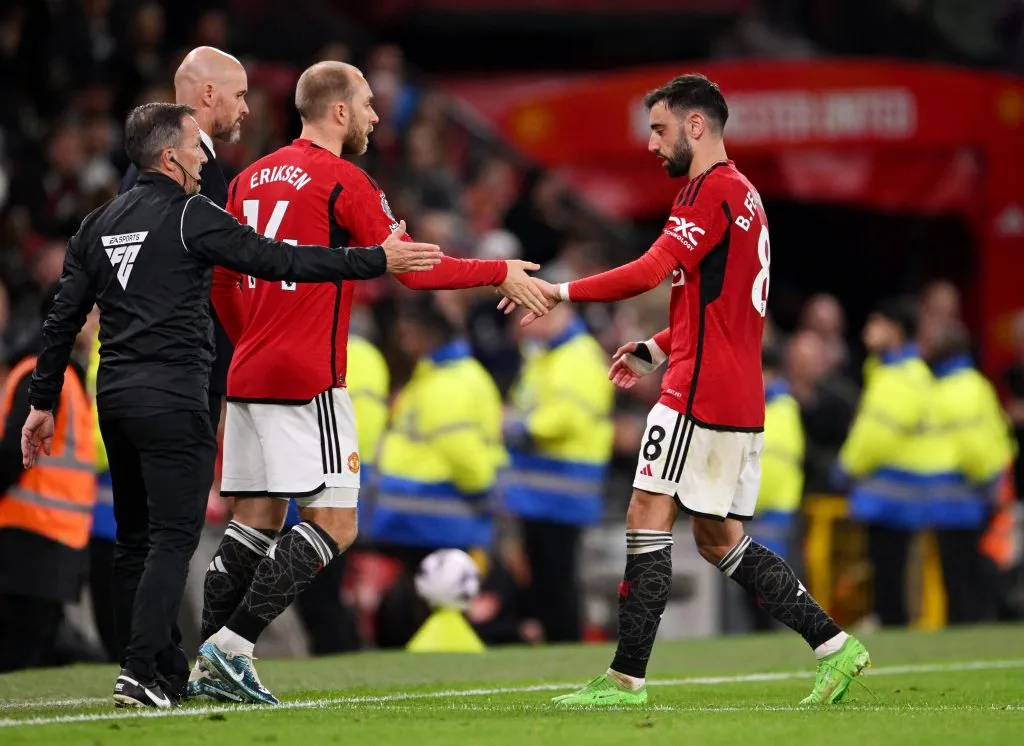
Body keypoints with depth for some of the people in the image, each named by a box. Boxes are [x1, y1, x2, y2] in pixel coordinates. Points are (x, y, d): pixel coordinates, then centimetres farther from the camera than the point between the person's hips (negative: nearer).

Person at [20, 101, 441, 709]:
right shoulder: (189, 215, -7)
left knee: (136, 539, 13)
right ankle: (141, 671, -18)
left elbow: (63, 319, 15)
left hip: (115, 397, 8)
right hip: (172, 398, -8)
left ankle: (167, 669, 19)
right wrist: (377, 261, -9)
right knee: (173, 539, -8)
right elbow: (280, 261, -13)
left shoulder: (101, 224, 14)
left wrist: (44, 402, 21)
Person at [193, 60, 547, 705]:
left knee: (256, 520, 11)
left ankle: (210, 665, 5)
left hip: (248, 376, 8)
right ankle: (232, 646, -13)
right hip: (308, 382, -8)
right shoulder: (344, 182, -8)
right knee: (334, 525, -4)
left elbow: (221, 281, 19)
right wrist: (502, 274, -1)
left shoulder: (252, 179, 14)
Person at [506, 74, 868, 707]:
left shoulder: (714, 190, -11)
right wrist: (656, 350, 20)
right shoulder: (743, 193, 21)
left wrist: (562, 292, -19)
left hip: (700, 392, -10)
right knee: (721, 540, 13)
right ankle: (836, 646, 9)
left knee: (648, 520, -8)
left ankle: (627, 679, -10)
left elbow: (653, 270, -22)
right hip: (742, 398, 10)